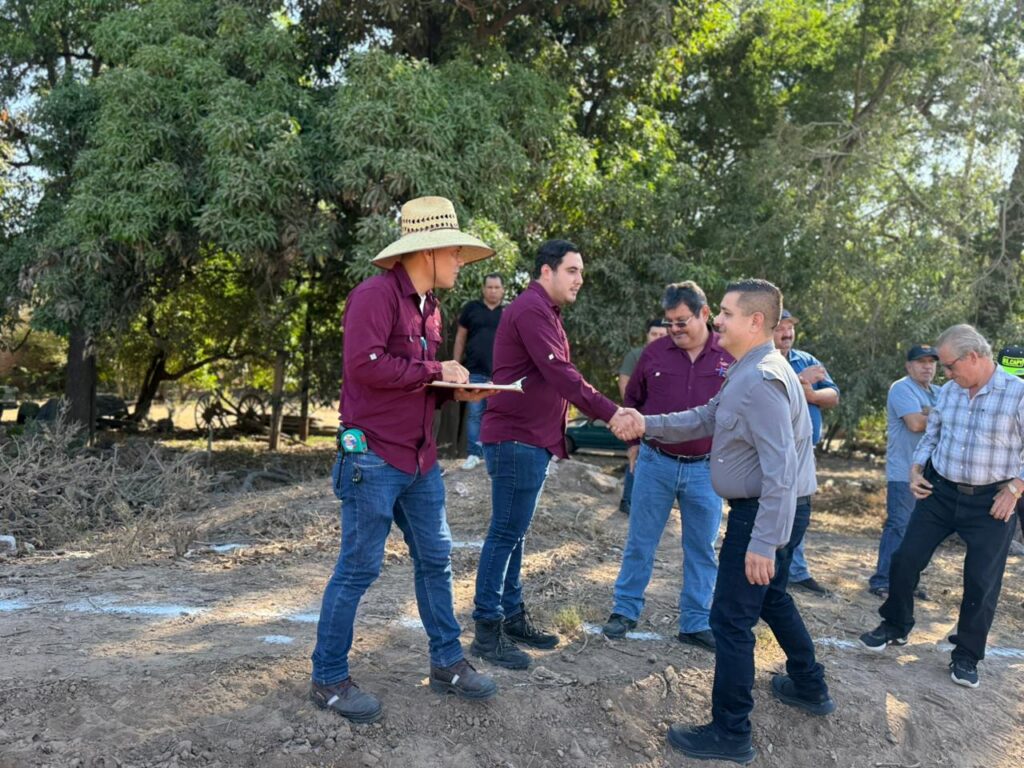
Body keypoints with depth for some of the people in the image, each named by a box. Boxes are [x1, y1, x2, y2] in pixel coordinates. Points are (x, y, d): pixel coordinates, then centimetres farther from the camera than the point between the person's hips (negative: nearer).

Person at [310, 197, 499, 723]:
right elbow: (364, 364, -26)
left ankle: (446, 664, 28)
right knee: (359, 569, 0)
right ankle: (328, 680, 16)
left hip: (420, 459, 9)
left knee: (435, 560, 14)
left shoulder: (428, 304, 14)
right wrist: (435, 371, -18)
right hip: (373, 457, -9)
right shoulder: (376, 294, -13)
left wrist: (455, 390, 3)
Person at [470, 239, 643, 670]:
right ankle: (487, 631, 3)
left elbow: (554, 376, 19)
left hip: (532, 440, 10)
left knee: (514, 532, 15)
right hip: (517, 439, -10)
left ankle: (512, 616, 25)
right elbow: (560, 373, -23)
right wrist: (609, 413, -25)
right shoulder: (531, 309, -14)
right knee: (506, 533, -5)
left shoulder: (543, 312, 19)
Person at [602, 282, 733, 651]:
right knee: (640, 542, 9)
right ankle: (625, 610, 24)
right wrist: (633, 442, 8)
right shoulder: (654, 352, -1)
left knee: (701, 549, 10)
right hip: (656, 463, 0)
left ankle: (696, 624, 23)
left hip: (706, 469, 0)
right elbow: (632, 399, 11)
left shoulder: (732, 356, -4)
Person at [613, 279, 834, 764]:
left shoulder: (761, 381, -24)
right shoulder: (747, 373, 10)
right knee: (771, 598, 27)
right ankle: (809, 688, 46)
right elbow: (705, 419, 15)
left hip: (767, 513, -11)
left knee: (731, 619, -2)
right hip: (765, 508, 11)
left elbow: (781, 470, -29)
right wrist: (647, 425, 4)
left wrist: (763, 543, -29)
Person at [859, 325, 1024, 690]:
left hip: (990, 502, -4)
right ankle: (895, 626, 27)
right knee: (905, 559, 5)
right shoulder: (948, 391, 2)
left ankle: (966, 656, 23)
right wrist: (916, 470, 3)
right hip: (940, 492, 4)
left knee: (982, 582, 5)